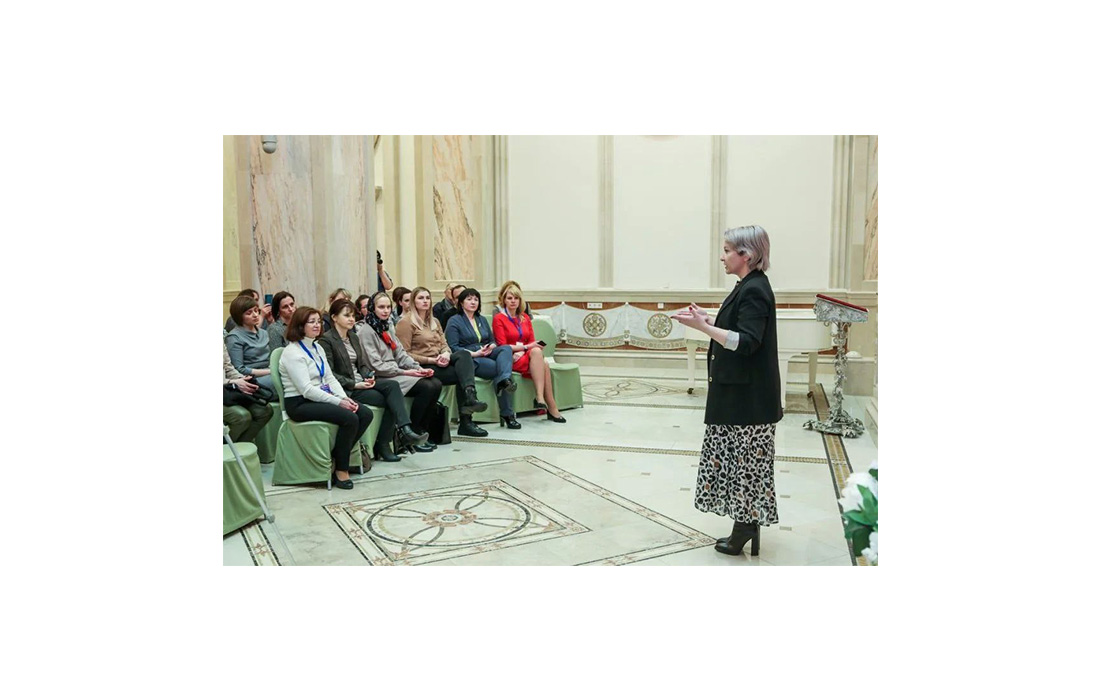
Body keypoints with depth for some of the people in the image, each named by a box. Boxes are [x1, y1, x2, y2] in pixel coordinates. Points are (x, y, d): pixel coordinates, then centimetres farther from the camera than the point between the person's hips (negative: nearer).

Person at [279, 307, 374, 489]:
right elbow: (306, 390, -19)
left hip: (321, 398, 9)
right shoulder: (292, 352, -12)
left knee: (366, 414, -10)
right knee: (349, 418, -27)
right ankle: (340, 469, -12)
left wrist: (345, 398, -6)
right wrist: (338, 402, -21)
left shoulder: (318, 348, 15)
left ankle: (339, 457, -1)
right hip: (300, 404, -9)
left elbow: (330, 378, 12)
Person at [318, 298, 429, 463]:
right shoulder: (326, 340, -7)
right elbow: (329, 373, -13)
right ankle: (383, 445, -14)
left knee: (392, 385, -22)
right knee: (389, 400, -21)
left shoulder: (354, 337, 18)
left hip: (360, 381, 7)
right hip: (345, 388, -7)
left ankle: (405, 429, -33)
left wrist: (368, 377, -4)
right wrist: (354, 384, -18)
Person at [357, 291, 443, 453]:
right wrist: (404, 372, -16)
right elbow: (376, 365, -14)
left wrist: (418, 368, -3)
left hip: (396, 372, 8)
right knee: (426, 387, -24)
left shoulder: (388, 327, 17)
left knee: (436, 384, -12)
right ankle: (412, 434, -13)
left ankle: (421, 428, -3)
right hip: (382, 378, -8)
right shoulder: (367, 332, -8)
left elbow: (400, 353, 14)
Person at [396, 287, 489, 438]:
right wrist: (431, 360, -16)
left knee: (463, 354, -26)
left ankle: (470, 396, -40)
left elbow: (444, 344, 17)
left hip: (440, 362, 6)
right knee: (463, 374, -26)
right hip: (423, 367, -6)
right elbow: (404, 354, -8)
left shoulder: (435, 321, 26)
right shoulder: (406, 322, 0)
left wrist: (446, 354, -9)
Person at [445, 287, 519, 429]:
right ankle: (507, 414, -36)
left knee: (505, 349, -27)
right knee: (498, 368, -30)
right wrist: (475, 353, -17)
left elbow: (492, 341, 23)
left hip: (486, 354, 6)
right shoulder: (454, 321, 4)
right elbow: (453, 347, -8)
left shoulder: (482, 319, 27)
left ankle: (504, 380, -54)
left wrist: (491, 347, -3)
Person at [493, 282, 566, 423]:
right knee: (543, 365, -31)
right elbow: (503, 346, -7)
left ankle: (540, 398, -37)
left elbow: (532, 342, 15)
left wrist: (521, 351, -8)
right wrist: (526, 347, -15)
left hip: (525, 356, 5)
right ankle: (552, 408, -36)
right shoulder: (498, 319, 0)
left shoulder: (525, 318, 19)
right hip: (510, 360, -5)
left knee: (536, 351, -32)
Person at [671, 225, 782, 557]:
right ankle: (746, 524, 21)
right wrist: (707, 320, 12)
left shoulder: (754, 290, -18)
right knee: (738, 457, 14)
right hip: (739, 392, 10)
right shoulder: (749, 287, 13)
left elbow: (746, 342, -25)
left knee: (746, 459, -1)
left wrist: (702, 326, -27)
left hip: (749, 395, -10)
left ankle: (746, 525, 9)